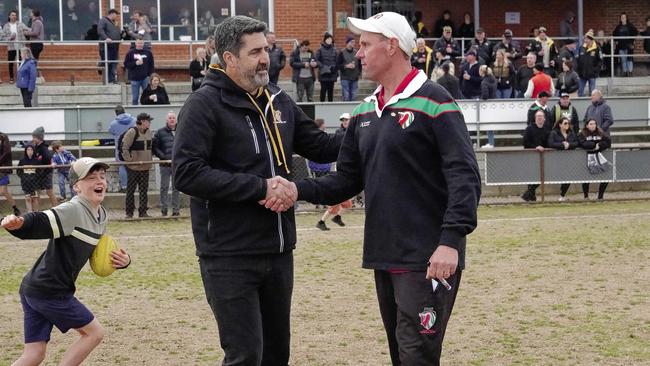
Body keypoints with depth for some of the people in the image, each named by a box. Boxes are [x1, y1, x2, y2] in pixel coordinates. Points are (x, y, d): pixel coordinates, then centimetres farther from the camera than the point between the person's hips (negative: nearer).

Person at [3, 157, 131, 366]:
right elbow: (40, 223, -30)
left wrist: (120, 260, 5)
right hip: (50, 292, -9)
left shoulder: (101, 215, 12)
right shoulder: (73, 211, -17)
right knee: (94, 332, 4)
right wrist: (17, 223, -52)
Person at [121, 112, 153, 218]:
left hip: (145, 166, 7)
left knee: (144, 190, 8)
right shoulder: (132, 132, -13)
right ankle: (129, 213, 6)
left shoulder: (148, 132, 10)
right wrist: (130, 160, -17)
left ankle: (143, 212, 14)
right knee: (131, 190, 1)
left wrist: (149, 160, 13)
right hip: (133, 167, -7)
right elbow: (124, 148, -15)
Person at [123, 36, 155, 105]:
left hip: (145, 78, 1)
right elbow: (126, 65, -2)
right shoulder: (130, 53, 0)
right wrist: (135, 63, -15)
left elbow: (151, 65, 7)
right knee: (135, 98, 6)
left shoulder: (148, 52, 4)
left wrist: (151, 75, -3)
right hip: (135, 79, -1)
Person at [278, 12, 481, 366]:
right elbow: (348, 179, 15)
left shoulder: (433, 102, -10)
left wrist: (451, 241, -25)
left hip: (428, 260, -8)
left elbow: (464, 177, -16)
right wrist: (299, 190, -2)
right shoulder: (365, 112, 14)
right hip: (384, 257, 8)